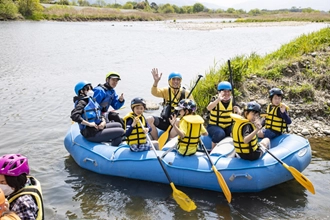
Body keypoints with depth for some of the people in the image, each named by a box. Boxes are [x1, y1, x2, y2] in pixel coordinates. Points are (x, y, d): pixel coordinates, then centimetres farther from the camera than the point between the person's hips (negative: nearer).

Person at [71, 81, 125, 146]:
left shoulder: (91, 100, 15)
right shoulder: (82, 102, -13)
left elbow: (100, 114, 17)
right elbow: (74, 115, -29)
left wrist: (103, 121, -5)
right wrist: (89, 124, -27)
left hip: (97, 128, 10)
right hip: (91, 134, -10)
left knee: (118, 125, 19)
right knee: (120, 132, -11)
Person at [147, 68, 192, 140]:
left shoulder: (186, 93, 1)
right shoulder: (166, 91, 4)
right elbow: (154, 93, -16)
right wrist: (156, 81, -34)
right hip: (166, 121, 3)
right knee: (149, 119, -18)